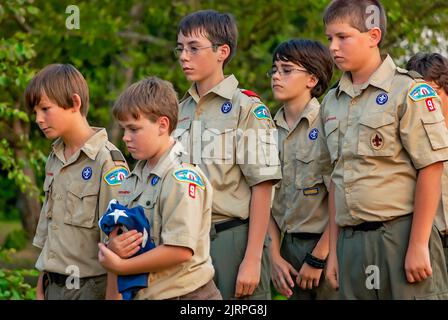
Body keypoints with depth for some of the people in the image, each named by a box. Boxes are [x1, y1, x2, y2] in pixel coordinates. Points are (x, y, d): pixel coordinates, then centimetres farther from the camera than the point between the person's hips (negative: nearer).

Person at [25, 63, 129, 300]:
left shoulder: (107, 160, -13)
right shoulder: (54, 161, 11)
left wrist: (113, 294, -16)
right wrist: (40, 288, 15)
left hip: (91, 287, -7)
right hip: (55, 286, 7)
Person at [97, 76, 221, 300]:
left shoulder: (182, 177, -14)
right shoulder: (134, 178, 13)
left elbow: (181, 250, -22)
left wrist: (121, 265, -16)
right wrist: (113, 248, -10)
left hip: (182, 294, -8)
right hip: (143, 293, 8)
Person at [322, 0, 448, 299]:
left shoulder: (409, 91, -5)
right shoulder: (332, 102, 14)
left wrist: (418, 245, -13)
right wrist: (334, 249, 14)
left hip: (400, 235, -6)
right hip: (352, 243, 6)